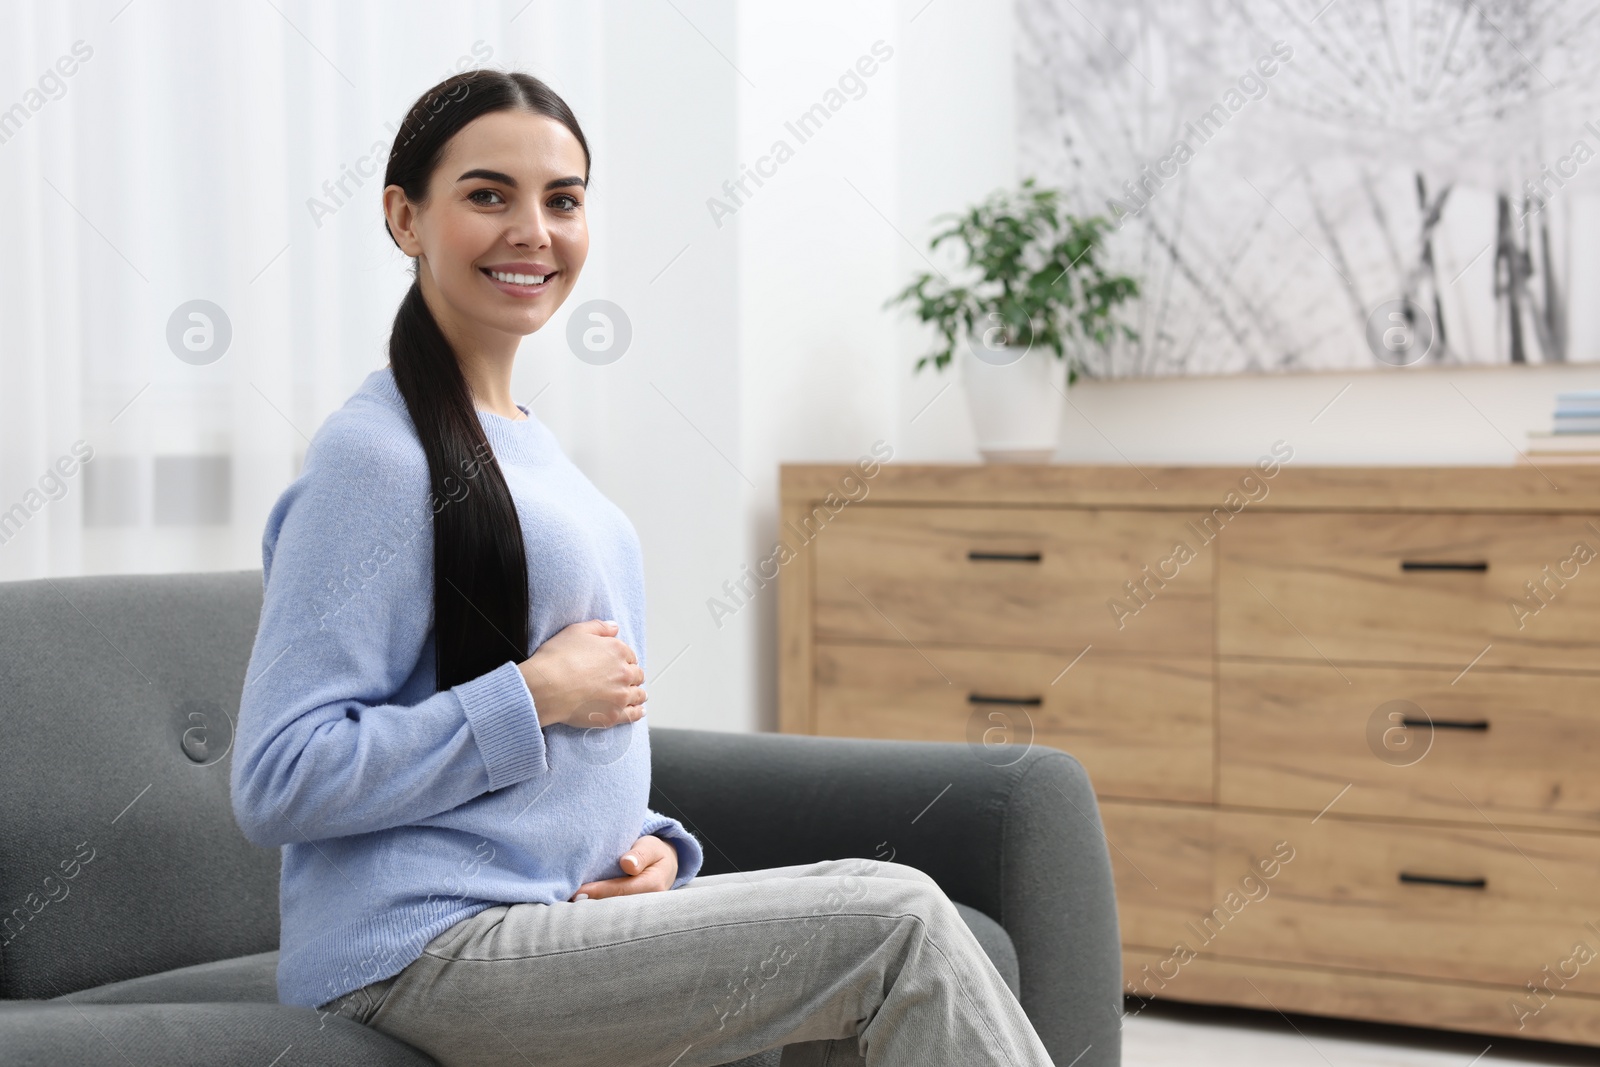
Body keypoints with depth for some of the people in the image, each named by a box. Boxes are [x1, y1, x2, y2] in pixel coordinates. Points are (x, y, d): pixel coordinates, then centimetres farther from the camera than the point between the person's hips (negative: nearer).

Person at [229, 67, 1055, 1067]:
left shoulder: (527, 438, 15)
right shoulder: (376, 456, -12)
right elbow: (279, 782, -18)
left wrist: (648, 843, 5)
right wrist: (534, 696, -16)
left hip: (560, 908, 8)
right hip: (426, 950, -8)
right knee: (897, 925, -14)